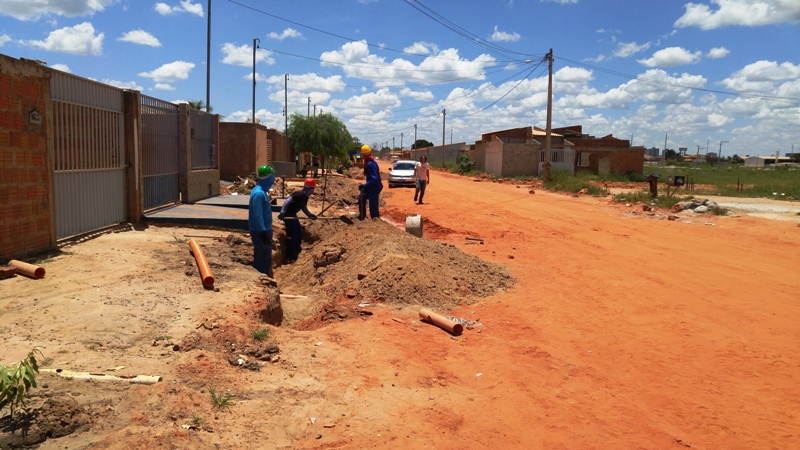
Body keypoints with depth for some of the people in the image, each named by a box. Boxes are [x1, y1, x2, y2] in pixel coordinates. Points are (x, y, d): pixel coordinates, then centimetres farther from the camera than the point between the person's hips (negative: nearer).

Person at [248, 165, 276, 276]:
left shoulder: (262, 191, 11)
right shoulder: (259, 193, -21)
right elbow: (257, 215, -24)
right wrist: (263, 233, -25)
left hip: (264, 230, 10)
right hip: (260, 232, -10)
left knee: (266, 259, 18)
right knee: (262, 260, -2)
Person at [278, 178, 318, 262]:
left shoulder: (305, 196, 7)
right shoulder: (299, 194, -24)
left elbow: (304, 207, 20)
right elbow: (287, 201, -29)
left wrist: (310, 215, 11)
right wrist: (282, 213, -35)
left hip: (292, 214, 10)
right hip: (287, 214, -10)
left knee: (299, 230, 17)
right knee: (292, 234, -8)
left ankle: (296, 250, 32)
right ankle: (290, 255, 0)